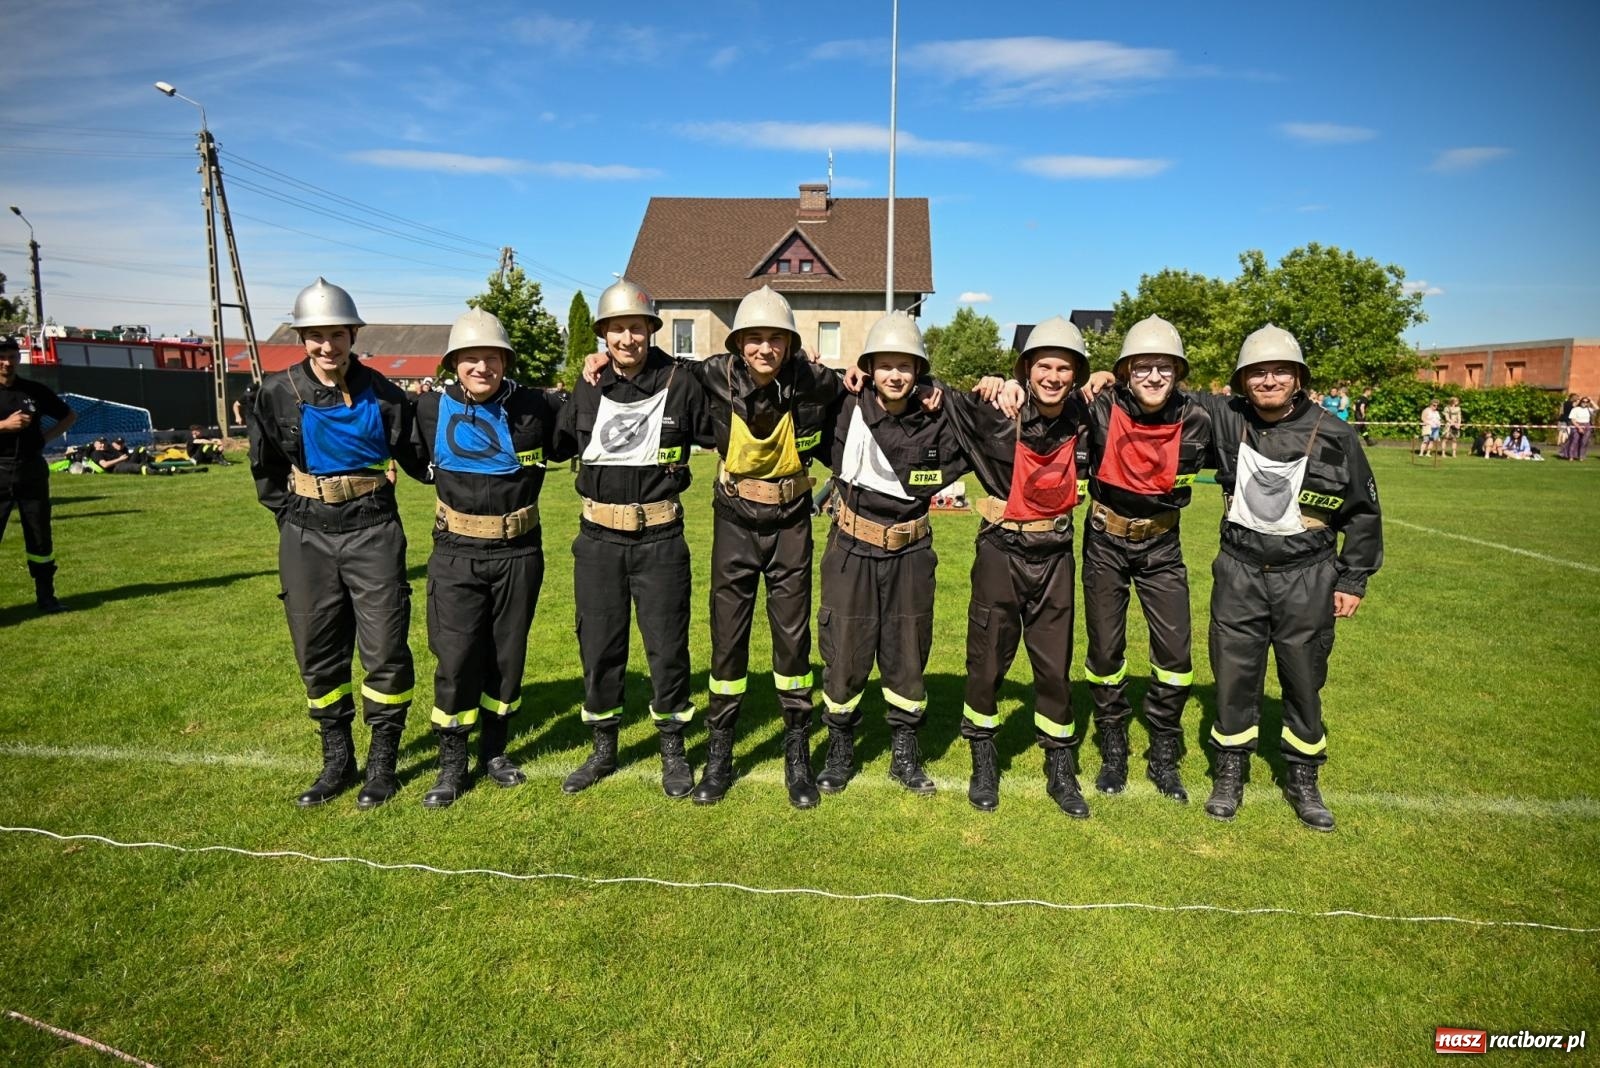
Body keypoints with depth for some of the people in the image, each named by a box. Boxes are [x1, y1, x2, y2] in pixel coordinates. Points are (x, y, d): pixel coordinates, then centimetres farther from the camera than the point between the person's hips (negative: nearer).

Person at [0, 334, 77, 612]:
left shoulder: (36, 391, 6)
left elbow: (70, 416, 16)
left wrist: (48, 435, 3)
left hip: (32, 470, 3)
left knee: (40, 536, 8)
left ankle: (45, 597, 17)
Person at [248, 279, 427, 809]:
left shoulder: (380, 393, -3)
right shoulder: (278, 392, -1)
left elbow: (415, 458, 6)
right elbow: (265, 467, 13)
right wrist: (290, 515, 9)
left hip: (373, 533, -2)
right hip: (306, 538, 2)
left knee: (385, 651, -1)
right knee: (318, 654, 10)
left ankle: (382, 764, 16)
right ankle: (337, 761, 26)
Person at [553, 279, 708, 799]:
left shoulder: (679, 383, -4)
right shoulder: (588, 388, 6)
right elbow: (558, 444, 17)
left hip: (659, 538, -3)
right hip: (599, 538, 3)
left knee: (667, 645, 5)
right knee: (598, 645, 11)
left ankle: (673, 751, 24)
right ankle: (603, 750, 29)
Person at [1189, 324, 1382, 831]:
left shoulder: (1332, 435, -5)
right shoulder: (1226, 421, -3)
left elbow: (1363, 511, 3)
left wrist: (1353, 580, 4)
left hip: (1307, 579, 0)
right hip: (1240, 574, 1)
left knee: (1304, 680, 10)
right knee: (1234, 676, 8)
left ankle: (1303, 780, 29)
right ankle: (1229, 773, 25)